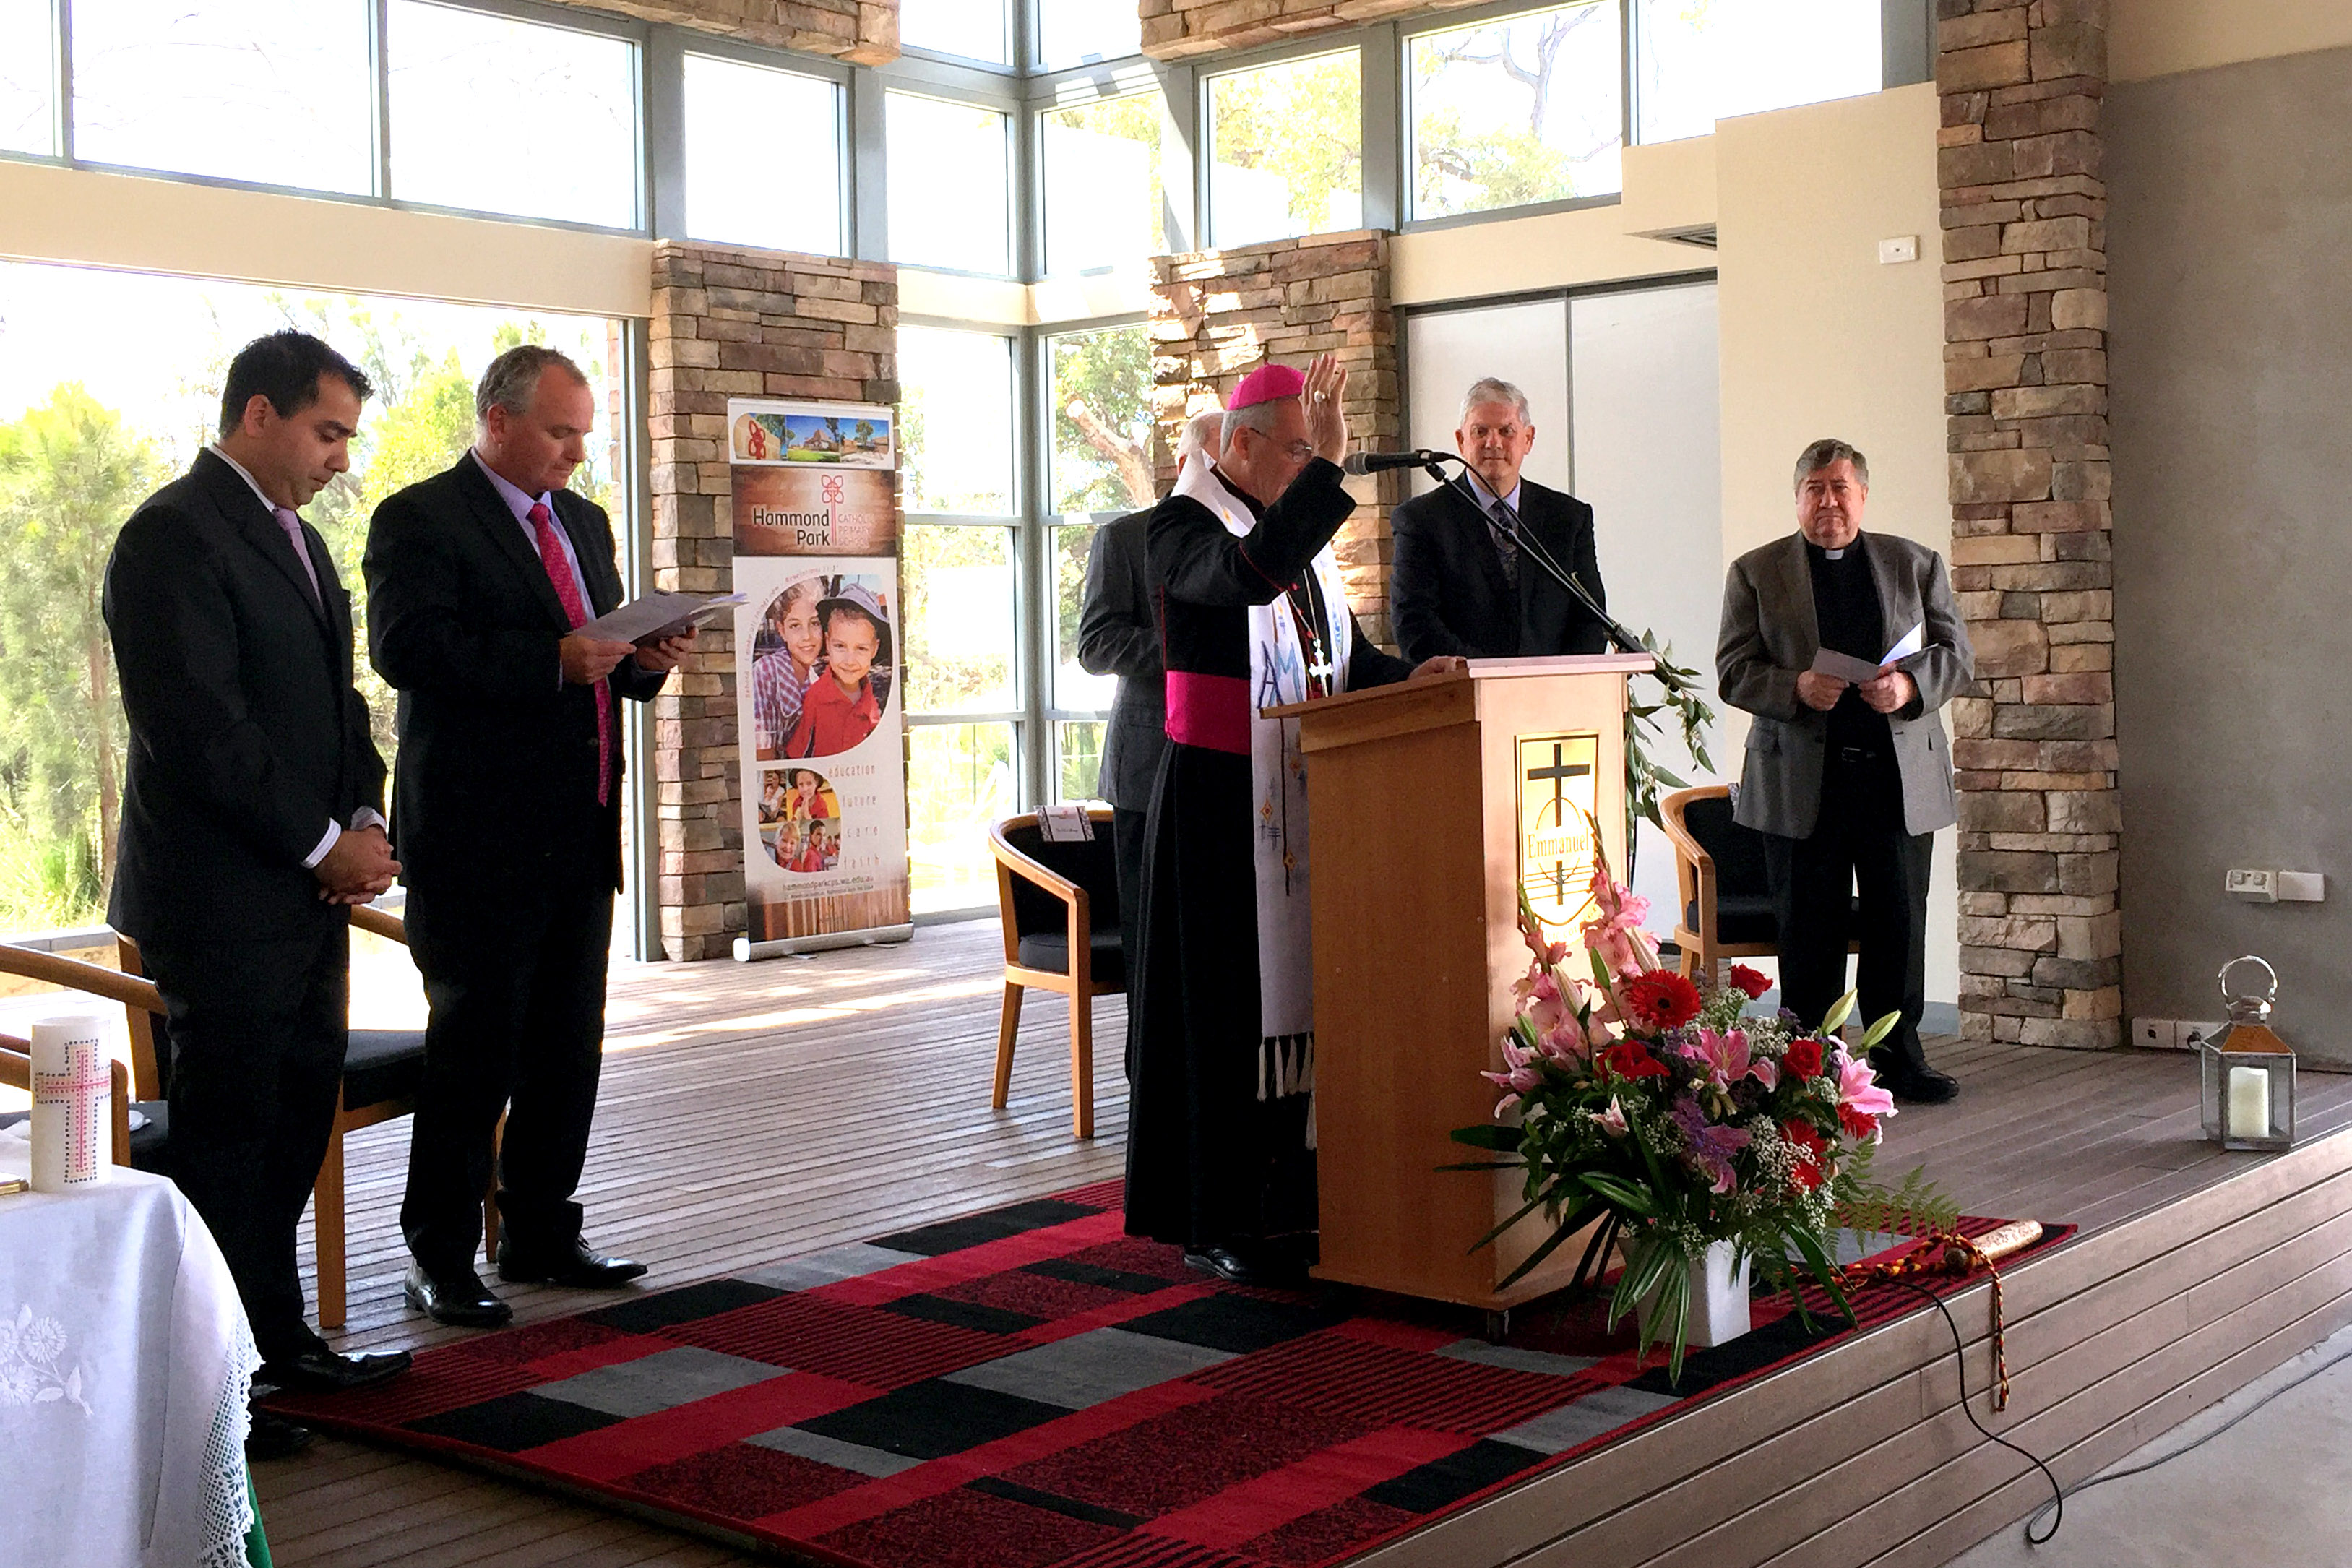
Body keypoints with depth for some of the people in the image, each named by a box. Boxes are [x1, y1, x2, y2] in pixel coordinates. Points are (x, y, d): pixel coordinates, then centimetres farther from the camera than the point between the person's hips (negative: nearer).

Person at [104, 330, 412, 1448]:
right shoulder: (173, 535, -13)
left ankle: (279, 1340, 27)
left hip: (309, 893, 9)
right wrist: (324, 844, -15)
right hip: (224, 902, -9)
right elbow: (199, 727, -20)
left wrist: (364, 822, 3)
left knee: (295, 1125, 14)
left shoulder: (297, 537, 17)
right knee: (227, 1136, -2)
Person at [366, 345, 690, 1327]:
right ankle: (440, 1261, 9)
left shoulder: (583, 523, 18)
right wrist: (553, 659, -27)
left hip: (579, 833, 7)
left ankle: (542, 1236, 25)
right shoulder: (419, 520, -6)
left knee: (569, 1045, 12)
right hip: (477, 838, -7)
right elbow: (405, 647, -21)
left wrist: (644, 661, 0)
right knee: (476, 1046, -2)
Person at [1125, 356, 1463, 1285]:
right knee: (1227, 1007, -3)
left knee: (1297, 992, 9)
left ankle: (1286, 1201, 17)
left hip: (1302, 806, 7)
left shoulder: (1301, 526, 14)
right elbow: (1247, 575, -32)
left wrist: (1407, 677, -1)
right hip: (1219, 810, -7)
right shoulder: (1180, 527, -9)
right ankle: (1216, 1223, 5)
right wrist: (1326, 465, -29)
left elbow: (1344, 652, 18)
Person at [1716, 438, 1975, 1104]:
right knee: (1809, 930, 2)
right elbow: (1733, 672, 1)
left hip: (1901, 776, 2)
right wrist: (1796, 688, -17)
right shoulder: (1756, 573, 7)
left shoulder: (1916, 565, 13)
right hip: (1800, 780, -2)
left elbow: (1958, 656, 9)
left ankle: (1899, 1057, 15)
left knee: (1901, 924, 4)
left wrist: (1910, 687, -12)